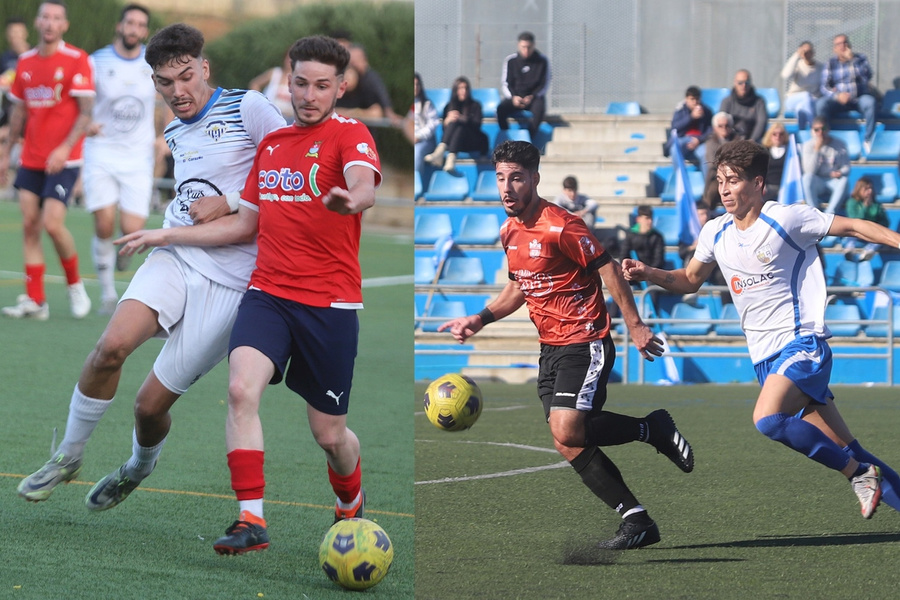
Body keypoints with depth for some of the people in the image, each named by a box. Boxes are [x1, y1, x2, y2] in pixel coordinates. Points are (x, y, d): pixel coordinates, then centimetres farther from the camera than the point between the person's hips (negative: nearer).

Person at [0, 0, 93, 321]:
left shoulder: (77, 60, -7)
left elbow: (86, 112, -11)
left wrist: (65, 147, -23)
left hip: (63, 160, -5)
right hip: (30, 159, 5)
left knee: (52, 224, -14)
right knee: (29, 226, -1)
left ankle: (75, 285, 9)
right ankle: (35, 300, 3)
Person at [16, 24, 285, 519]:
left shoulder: (248, 109, -5)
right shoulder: (175, 134, 18)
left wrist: (229, 203, -13)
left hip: (228, 280, -5)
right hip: (175, 258, 5)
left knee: (151, 404, -4)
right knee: (113, 344, -24)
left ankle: (139, 468, 31)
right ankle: (69, 456, -5)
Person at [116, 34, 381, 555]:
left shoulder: (349, 134, -5)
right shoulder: (271, 144, 14)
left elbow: (365, 184, -28)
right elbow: (245, 223, 24)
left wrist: (350, 199, -53)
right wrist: (168, 235, 23)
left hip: (330, 305, -4)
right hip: (268, 293, 4)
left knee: (329, 434, 5)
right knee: (242, 389, -23)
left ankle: (351, 504, 39)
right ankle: (252, 521, -22)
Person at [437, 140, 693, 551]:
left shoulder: (560, 226, -16)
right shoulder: (509, 232, 10)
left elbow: (608, 270, -13)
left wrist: (635, 325, -14)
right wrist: (480, 320, 11)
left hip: (585, 343, -8)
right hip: (550, 348, 8)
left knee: (567, 432, -24)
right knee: (569, 445, -1)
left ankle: (653, 428, -1)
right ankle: (637, 521, 4)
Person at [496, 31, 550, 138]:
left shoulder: (542, 61, 0)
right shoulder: (510, 60, 3)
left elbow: (545, 85, 2)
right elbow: (505, 84, 4)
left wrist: (532, 97, -16)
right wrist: (513, 97, -17)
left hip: (535, 97, -1)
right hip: (515, 96, 1)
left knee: (539, 109, -38)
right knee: (500, 109, -31)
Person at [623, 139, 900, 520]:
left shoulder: (786, 220, -9)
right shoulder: (716, 233, 9)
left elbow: (854, 227, -5)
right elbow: (690, 280, 23)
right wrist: (647, 274, 6)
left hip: (802, 345, -6)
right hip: (765, 356, 6)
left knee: (767, 419, -29)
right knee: (845, 450, 3)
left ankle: (860, 473, -15)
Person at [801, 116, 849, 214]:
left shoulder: (839, 145, 1)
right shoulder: (808, 145, -2)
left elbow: (846, 167, 3)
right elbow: (809, 170, -13)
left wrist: (840, 173, -22)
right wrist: (817, 149, -18)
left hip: (834, 182, 1)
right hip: (817, 182, -1)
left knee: (844, 180, -33)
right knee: (807, 177, -34)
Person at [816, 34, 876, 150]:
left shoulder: (860, 59, 8)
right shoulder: (830, 63, 5)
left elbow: (867, 76, -5)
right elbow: (825, 87, -3)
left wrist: (852, 60, -13)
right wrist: (837, 96, -24)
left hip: (859, 98, 0)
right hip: (838, 100, 0)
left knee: (869, 101, -36)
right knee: (821, 103, -31)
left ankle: (869, 140, -29)